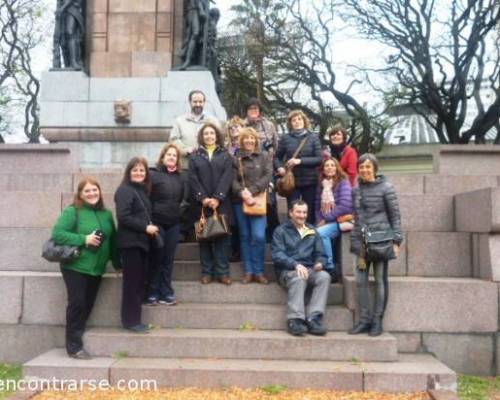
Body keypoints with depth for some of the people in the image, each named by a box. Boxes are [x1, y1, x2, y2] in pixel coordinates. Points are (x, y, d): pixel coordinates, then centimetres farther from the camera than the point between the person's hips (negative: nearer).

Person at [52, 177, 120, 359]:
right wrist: (84, 239, -22)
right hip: (75, 267, -6)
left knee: (88, 304, 9)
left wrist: (117, 263, 17)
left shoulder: (107, 214, 9)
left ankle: (78, 338, 23)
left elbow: (112, 240, 17)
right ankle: (74, 346, 3)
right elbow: (57, 234, -17)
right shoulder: (72, 212, -8)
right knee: (77, 303, -6)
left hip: (97, 269, 6)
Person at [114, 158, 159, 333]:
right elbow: (123, 217, -19)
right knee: (132, 282, -4)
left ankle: (135, 319, 18)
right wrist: (145, 227, -17)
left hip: (142, 241, 8)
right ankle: (130, 321, 5)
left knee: (141, 281, 10)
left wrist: (150, 227, 2)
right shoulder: (124, 190, -9)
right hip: (130, 242, -8)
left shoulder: (142, 190, 17)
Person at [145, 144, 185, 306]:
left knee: (168, 260, 7)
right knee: (156, 259, 2)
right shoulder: (153, 174, -5)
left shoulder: (180, 177, 10)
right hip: (157, 222, -4)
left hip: (174, 224, 4)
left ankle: (166, 293, 14)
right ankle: (152, 293, 11)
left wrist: (178, 213, 7)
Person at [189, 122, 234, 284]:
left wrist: (217, 198, -14)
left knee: (222, 235, -1)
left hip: (221, 202, 0)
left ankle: (222, 272, 3)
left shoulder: (225, 155, 9)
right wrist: (203, 198, -13)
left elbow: (227, 178, -3)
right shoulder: (195, 156, 10)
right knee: (204, 236, 3)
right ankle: (206, 272, 9)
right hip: (202, 202, 1)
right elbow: (193, 179, 0)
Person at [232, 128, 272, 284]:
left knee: (258, 236, -10)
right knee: (245, 236, 6)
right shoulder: (236, 159, 8)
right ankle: (248, 271, 12)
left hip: (258, 200, -1)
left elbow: (267, 176, -4)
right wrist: (242, 193, -19)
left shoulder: (264, 157, 7)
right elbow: (233, 181, 0)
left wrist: (252, 191, -14)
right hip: (240, 201, 2)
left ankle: (258, 271, 2)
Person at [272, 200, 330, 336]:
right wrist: (296, 265, -21)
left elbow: (320, 254, 18)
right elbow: (277, 255, -5)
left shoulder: (312, 231, 21)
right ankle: (295, 319, -36)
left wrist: (320, 263, -7)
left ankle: (314, 318, -32)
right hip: (287, 270, -3)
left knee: (324, 276, -28)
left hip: (310, 270, 4)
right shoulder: (281, 230, 7)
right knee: (299, 278, -37)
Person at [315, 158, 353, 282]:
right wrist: (319, 222, -4)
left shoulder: (343, 183, -4)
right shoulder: (321, 185, 14)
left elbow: (345, 205, -17)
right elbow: (318, 207, 15)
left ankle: (330, 269, -20)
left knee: (320, 233, -31)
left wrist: (326, 218, -15)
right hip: (325, 223, 5)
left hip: (341, 221, -5)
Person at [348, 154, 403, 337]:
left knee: (380, 280, 2)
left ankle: (377, 320, 11)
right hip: (361, 241, 5)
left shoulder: (385, 188, -3)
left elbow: (395, 216, -3)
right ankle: (365, 318, 14)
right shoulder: (356, 190, 12)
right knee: (360, 280, 4)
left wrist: (396, 241, -8)